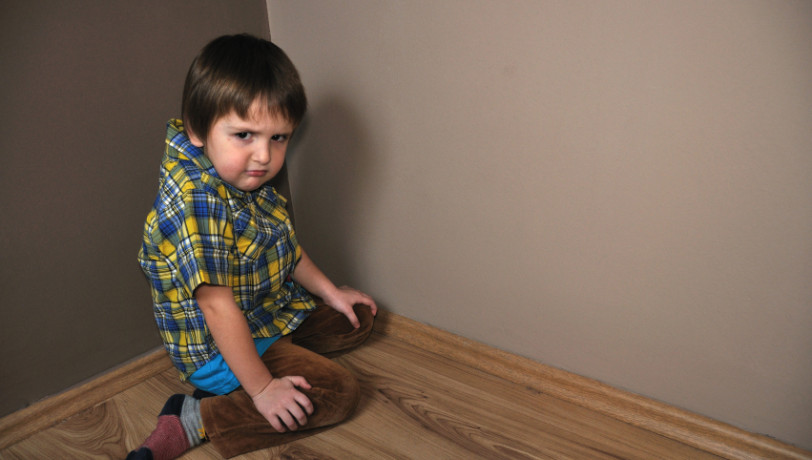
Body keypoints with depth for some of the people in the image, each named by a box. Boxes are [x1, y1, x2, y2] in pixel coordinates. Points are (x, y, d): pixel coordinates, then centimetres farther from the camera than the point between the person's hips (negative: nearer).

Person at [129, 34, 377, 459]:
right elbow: (218, 306, -31)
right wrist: (260, 388, -26)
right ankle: (195, 421, -10)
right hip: (219, 349, -9)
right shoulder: (195, 201, -32)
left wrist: (330, 292, 14)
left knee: (358, 319, 18)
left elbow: (281, 246, 13)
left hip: (275, 312, 10)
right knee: (339, 392, -15)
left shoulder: (246, 180, -3)